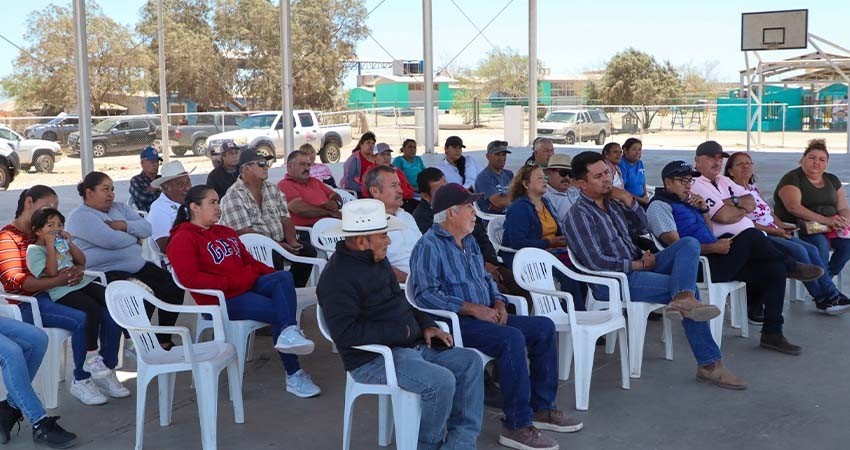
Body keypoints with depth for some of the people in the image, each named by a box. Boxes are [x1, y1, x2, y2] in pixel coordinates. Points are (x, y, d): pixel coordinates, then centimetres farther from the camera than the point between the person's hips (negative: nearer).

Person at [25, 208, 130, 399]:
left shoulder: (62, 242, 24)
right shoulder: (34, 250, 1)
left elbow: (82, 261, 17)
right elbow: (52, 272, -14)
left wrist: (69, 243, 7)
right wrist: (50, 245, -12)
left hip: (83, 283, 7)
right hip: (62, 292, -7)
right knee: (93, 308, -35)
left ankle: (107, 369, -10)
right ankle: (91, 356, -18)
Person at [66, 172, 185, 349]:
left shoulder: (119, 208, 18)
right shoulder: (81, 216, -7)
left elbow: (146, 228, 6)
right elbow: (111, 240, -21)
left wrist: (124, 225, -11)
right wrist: (134, 237, -1)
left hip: (138, 267, 8)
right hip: (106, 273, -8)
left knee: (173, 287, -6)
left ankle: (164, 340, 7)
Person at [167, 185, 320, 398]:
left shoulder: (226, 232, 28)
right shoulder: (183, 239, 1)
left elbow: (249, 261, 29)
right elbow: (189, 277, -14)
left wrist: (273, 274, 8)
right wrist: (230, 283, -20)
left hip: (250, 286, 7)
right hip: (222, 300, -7)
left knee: (285, 277, -23)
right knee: (279, 311, -23)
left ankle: (289, 333, -43)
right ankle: (293, 375, -19)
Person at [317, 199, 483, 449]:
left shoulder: (376, 260, 12)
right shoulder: (338, 277, -18)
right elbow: (345, 332, -27)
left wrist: (426, 325, 6)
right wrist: (401, 331, -21)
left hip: (411, 345, 10)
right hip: (373, 359, -10)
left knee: (470, 362, 2)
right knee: (441, 381, -27)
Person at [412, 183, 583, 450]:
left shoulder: (469, 242, 18)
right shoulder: (429, 246, -11)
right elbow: (425, 295, -21)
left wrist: (498, 303, 4)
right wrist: (473, 308, -22)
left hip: (484, 316, 10)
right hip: (455, 323, -9)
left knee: (544, 327, 0)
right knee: (512, 338, -31)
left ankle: (541, 408, 8)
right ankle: (517, 426, -24)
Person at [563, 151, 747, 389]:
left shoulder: (612, 203, 16)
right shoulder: (578, 215, -10)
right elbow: (596, 262, -18)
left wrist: (629, 201, 8)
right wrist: (640, 265, -11)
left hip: (636, 267, 9)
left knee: (689, 243, -13)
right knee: (686, 287, -20)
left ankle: (683, 299, -39)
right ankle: (709, 363, -22)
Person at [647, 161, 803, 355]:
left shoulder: (685, 202, 25)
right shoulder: (659, 205, -4)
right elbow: (676, 245, -15)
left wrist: (704, 210, 10)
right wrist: (714, 247, -18)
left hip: (713, 260, 10)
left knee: (774, 269, -4)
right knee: (751, 235, -21)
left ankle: (772, 333, -4)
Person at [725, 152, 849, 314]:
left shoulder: (753, 188, 21)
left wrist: (782, 226, 3)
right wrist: (773, 230, -18)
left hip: (775, 233, 9)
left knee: (811, 249, -8)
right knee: (798, 250, -24)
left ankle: (832, 294, -8)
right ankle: (822, 299, -15)